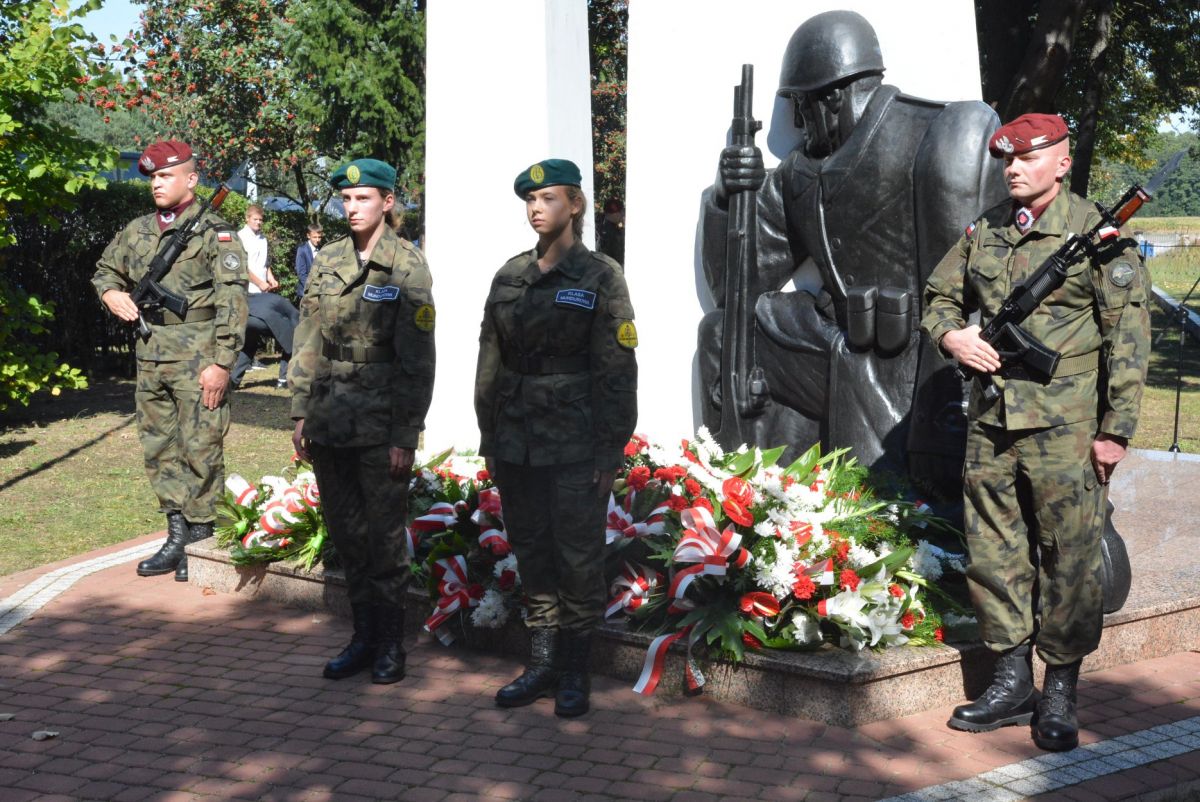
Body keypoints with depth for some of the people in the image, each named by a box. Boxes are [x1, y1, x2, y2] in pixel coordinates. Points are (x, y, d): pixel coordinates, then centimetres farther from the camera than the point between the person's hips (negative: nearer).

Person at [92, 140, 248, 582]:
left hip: (197, 356, -7)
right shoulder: (138, 231, 12)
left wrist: (221, 362, -17)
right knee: (159, 448, 12)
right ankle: (176, 538, 22)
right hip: (151, 354, 7)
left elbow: (232, 301, -12)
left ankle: (201, 542, 7)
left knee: (200, 449, -3)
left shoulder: (213, 232, -7)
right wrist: (111, 292, 5)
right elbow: (105, 268, 29)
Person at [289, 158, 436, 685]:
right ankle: (364, 636, 23)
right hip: (329, 425, 5)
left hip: (380, 429, -5)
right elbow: (308, 342, 13)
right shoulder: (327, 261, 9)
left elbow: (416, 361, -9)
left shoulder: (408, 268, -7)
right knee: (346, 536, 11)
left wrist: (405, 436, -12)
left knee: (384, 538, 2)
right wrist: (301, 413, 8)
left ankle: (390, 643, 14)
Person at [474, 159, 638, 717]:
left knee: (578, 558, 1)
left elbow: (617, 371, -6)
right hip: (517, 442, 5)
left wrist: (610, 452, -10)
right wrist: (489, 438, 10)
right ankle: (542, 664, 22)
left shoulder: (599, 277, -4)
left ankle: (576, 672, 14)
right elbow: (490, 362, 13)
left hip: (576, 443, -5)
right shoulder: (510, 277, 9)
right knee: (532, 555, 11)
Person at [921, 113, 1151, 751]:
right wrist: (950, 334, -1)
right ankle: (1011, 682, 23)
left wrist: (1116, 430, -10)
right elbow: (938, 295, 23)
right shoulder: (984, 232, 11)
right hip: (991, 421, 6)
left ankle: (1060, 693, 11)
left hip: (1065, 429, -5)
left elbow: (1128, 337, -6)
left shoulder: (1098, 234, -5)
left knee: (1068, 558, -1)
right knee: (993, 553, 10)